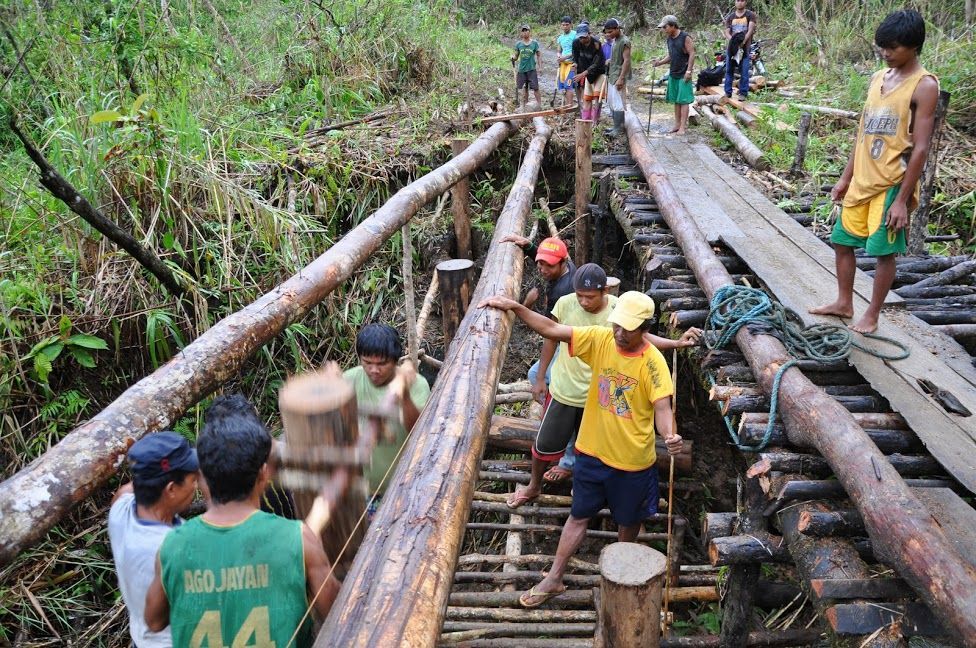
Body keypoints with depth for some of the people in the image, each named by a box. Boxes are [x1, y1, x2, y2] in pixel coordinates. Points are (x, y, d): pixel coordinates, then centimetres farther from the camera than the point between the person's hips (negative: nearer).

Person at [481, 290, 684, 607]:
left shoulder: (653, 362, -20)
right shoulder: (600, 339, -12)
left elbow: (662, 406, -27)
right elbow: (551, 329, -14)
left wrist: (670, 435, -48)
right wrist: (515, 307, -25)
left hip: (632, 460, -2)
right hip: (592, 451, 3)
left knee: (629, 520, 21)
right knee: (579, 516, 17)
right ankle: (554, 579, 29)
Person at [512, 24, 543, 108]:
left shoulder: (534, 43, -1)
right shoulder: (518, 44, 3)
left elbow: (539, 55, 3)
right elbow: (516, 56, 7)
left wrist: (539, 66, -5)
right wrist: (513, 57, -15)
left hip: (532, 69, -2)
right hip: (522, 69, 2)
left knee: (535, 88, -6)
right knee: (525, 88, 11)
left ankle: (539, 104, -4)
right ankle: (525, 104, 22)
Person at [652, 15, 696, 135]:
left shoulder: (685, 37, -12)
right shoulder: (669, 39, 10)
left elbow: (692, 54, -12)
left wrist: (688, 71, -17)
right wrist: (660, 62, 1)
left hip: (683, 75, -7)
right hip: (673, 74, 7)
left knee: (683, 100, -5)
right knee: (676, 100, 10)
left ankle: (682, 127, -5)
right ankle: (677, 124, 17)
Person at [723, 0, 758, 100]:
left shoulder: (750, 15, 3)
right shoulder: (730, 17, 12)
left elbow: (750, 30, -8)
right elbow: (727, 32, 5)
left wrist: (743, 42, -23)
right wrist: (733, 41, -15)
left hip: (745, 47, -3)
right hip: (731, 47, 3)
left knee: (744, 71, -4)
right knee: (729, 70, 4)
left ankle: (743, 93, 2)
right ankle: (728, 92, 11)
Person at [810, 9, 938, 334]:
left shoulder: (924, 85, -11)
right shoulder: (878, 78, 10)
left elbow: (920, 149, -14)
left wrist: (902, 199, -17)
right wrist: (845, 177, 14)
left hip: (892, 184, -7)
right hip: (862, 180, 7)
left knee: (884, 251, 2)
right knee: (842, 241, 13)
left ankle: (872, 316, 16)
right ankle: (844, 303, 29)